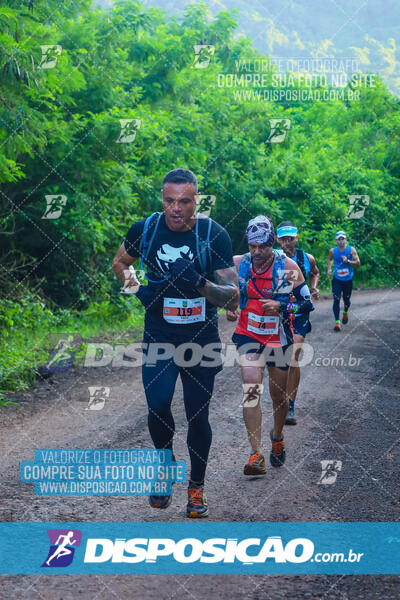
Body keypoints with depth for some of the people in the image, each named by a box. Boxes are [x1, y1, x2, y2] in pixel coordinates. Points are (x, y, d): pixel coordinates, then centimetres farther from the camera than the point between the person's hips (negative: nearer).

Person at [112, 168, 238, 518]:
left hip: (201, 338, -1)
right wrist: (136, 288, -5)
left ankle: (197, 485, 24)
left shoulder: (214, 236, -14)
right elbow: (120, 263, 15)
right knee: (157, 406, -10)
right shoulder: (145, 230, -7)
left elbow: (233, 299, -15)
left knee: (198, 415, 3)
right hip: (159, 336, 1)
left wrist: (200, 283, -33)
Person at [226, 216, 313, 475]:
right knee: (251, 390, -16)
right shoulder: (238, 264, -6)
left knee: (279, 394, 11)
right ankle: (257, 454, -17)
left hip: (279, 337, 0)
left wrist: (281, 306, -23)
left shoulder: (288, 266, -11)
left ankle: (278, 437, 41)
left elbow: (307, 303, -8)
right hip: (249, 335, 0)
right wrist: (228, 308, -7)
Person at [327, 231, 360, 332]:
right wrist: (329, 269, 4)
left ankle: (345, 312, 46)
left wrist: (348, 261, -27)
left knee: (346, 300, 12)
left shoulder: (351, 249, -8)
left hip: (348, 280, 0)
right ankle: (337, 322, -13)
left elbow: (358, 263, -12)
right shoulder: (333, 251, -2)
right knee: (336, 300, -12)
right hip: (337, 279, 0)